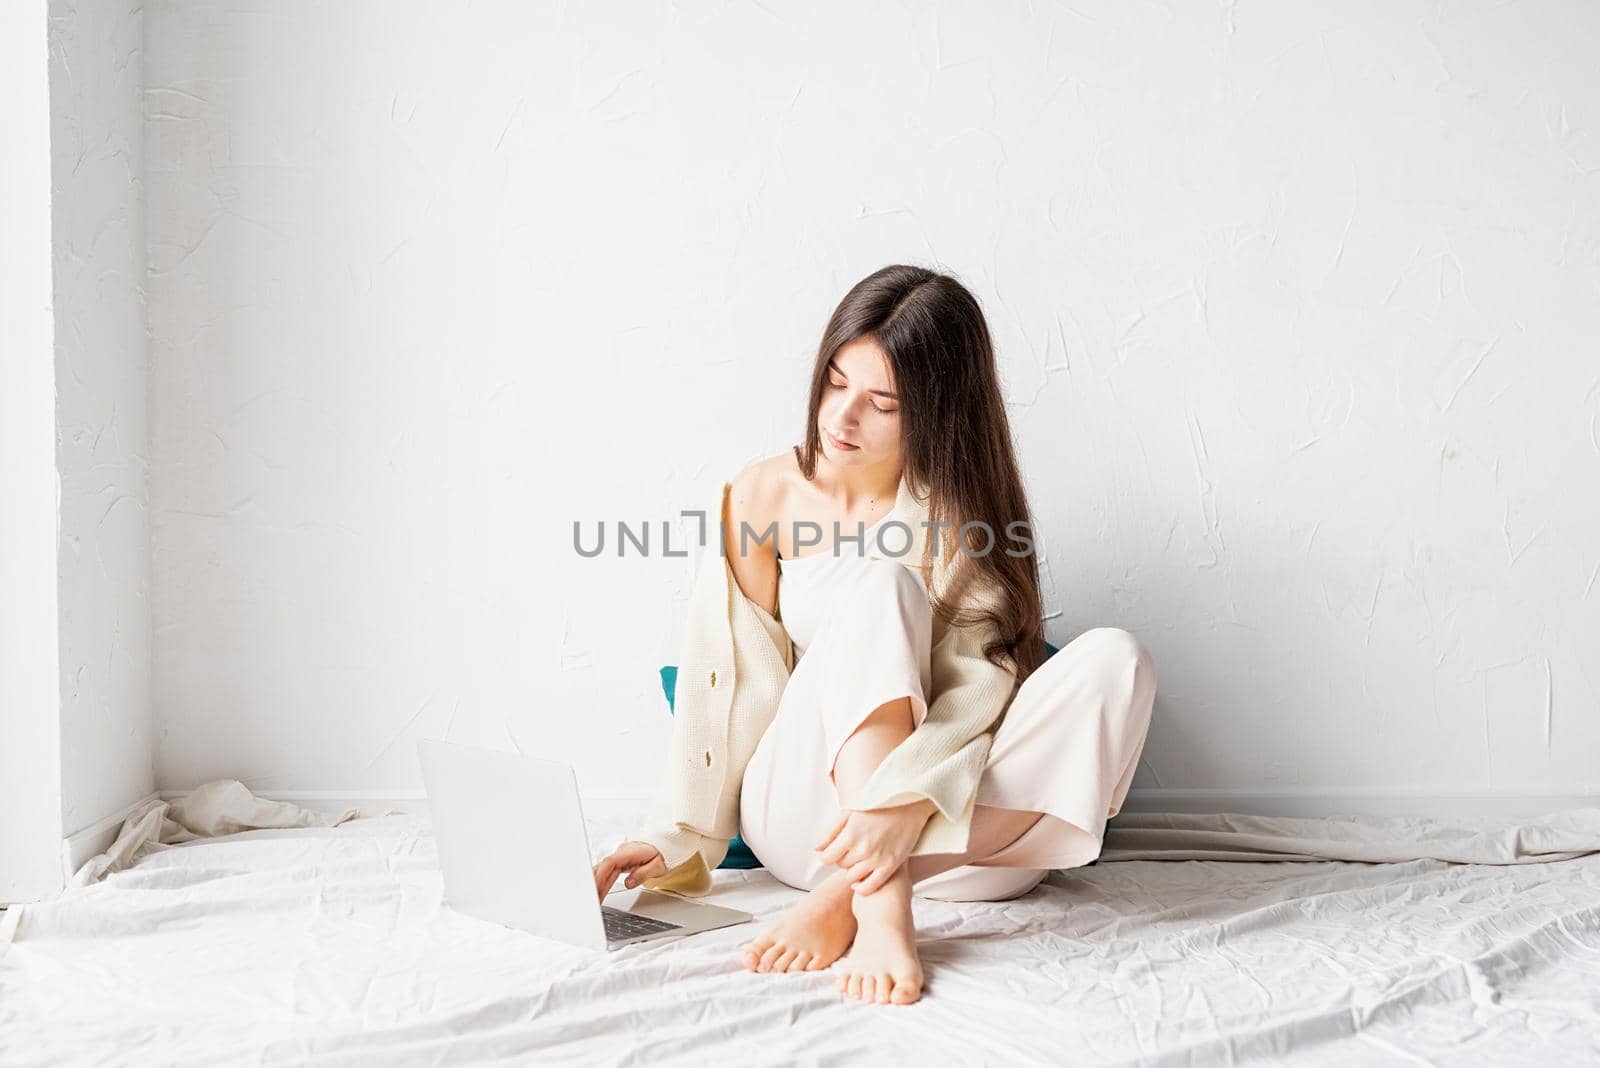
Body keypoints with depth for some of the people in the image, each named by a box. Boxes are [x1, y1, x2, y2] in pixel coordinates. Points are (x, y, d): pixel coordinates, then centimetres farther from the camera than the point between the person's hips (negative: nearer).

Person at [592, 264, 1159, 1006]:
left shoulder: (965, 509, -3)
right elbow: (735, 682, -2)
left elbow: (979, 686, -17)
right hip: (799, 819, -1)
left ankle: (842, 901, -31)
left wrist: (907, 803, -35)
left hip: (954, 834, 1)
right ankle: (882, 909, -40)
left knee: (1115, 659, -27)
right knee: (878, 584, -26)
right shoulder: (764, 495, 0)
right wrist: (678, 837, -10)